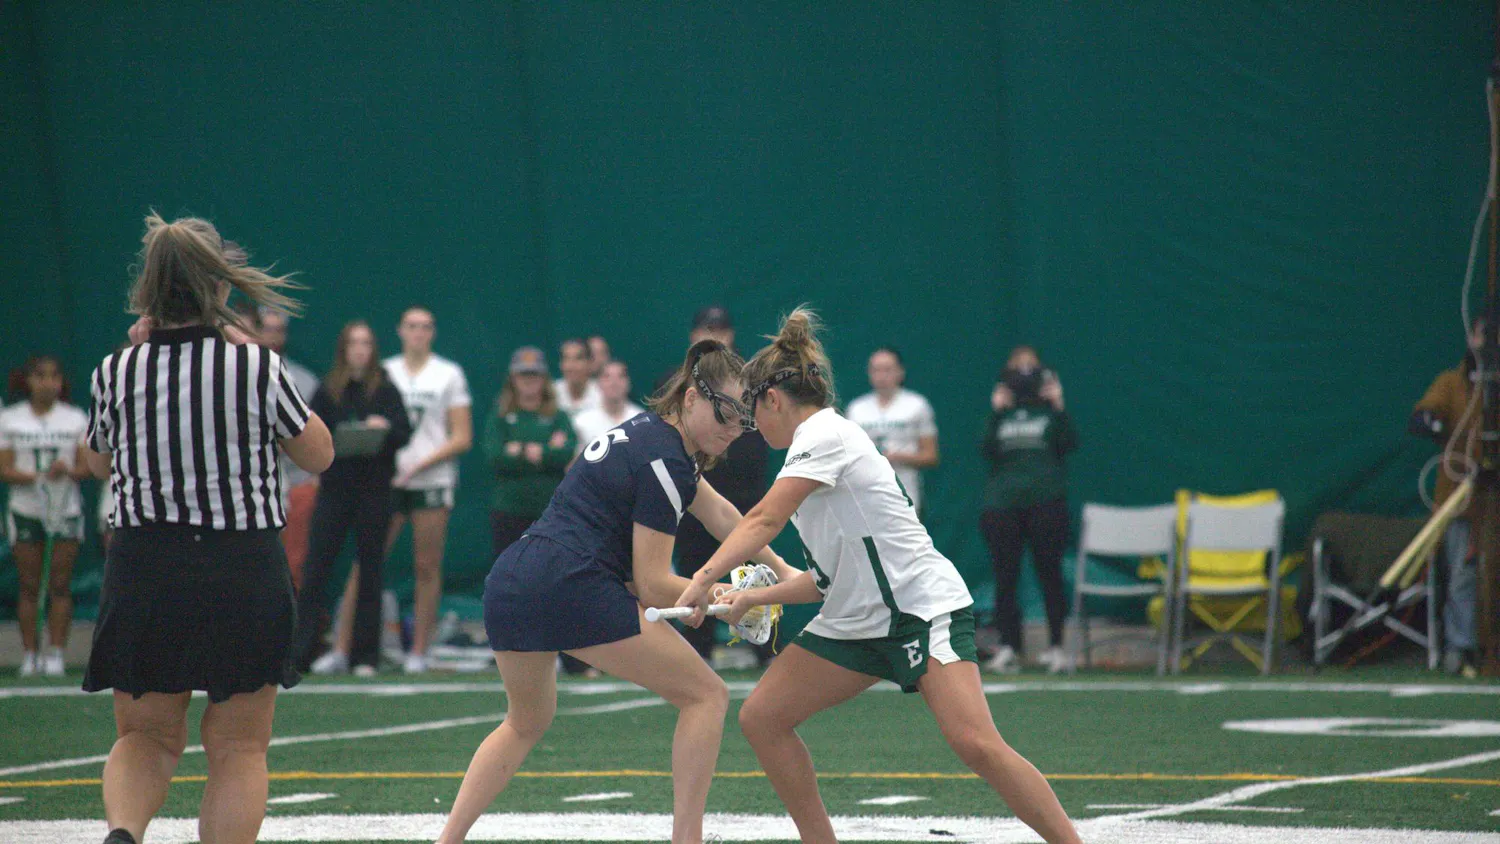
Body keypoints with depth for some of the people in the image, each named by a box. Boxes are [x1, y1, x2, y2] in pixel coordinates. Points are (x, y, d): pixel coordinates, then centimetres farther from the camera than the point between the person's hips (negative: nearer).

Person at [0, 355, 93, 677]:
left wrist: (67, 471, -20)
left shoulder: (76, 419, 5)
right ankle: (30, 654, 5)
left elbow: (87, 467, 2)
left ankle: (55, 654, 0)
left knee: (60, 585, -2)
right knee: (29, 586, 1)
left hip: (67, 509, 0)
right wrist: (32, 477, -19)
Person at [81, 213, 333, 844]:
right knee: (238, 746, 9)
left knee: (145, 736, 14)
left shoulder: (116, 372, -3)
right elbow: (318, 455, 6)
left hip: (142, 576, 2)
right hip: (246, 576, -2)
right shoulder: (258, 368, -9)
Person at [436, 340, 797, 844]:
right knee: (705, 695, 2)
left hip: (506, 587, 9)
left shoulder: (651, 433, 19)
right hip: (572, 589, -9)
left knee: (526, 722, 31)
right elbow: (652, 585, -9)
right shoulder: (664, 459, -9)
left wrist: (783, 571, 34)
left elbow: (720, 515, 33)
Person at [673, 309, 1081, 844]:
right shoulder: (813, 448, 18)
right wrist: (752, 597, 10)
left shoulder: (823, 435, -10)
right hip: (855, 621, 10)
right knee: (760, 718, 2)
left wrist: (704, 578, -31)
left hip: (925, 607, -10)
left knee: (975, 744, -25)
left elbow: (764, 521, -24)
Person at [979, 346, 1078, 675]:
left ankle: (1056, 645, 3)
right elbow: (986, 450, -2)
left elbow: (1070, 443, -8)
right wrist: (996, 413, -10)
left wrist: (1058, 407, -14)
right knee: (1005, 577, 0)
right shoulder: (1001, 410, 12)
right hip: (1003, 503, 2)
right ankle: (1008, 646, 3)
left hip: (1046, 502, -2)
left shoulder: (1051, 410, 8)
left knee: (1050, 573, -1)